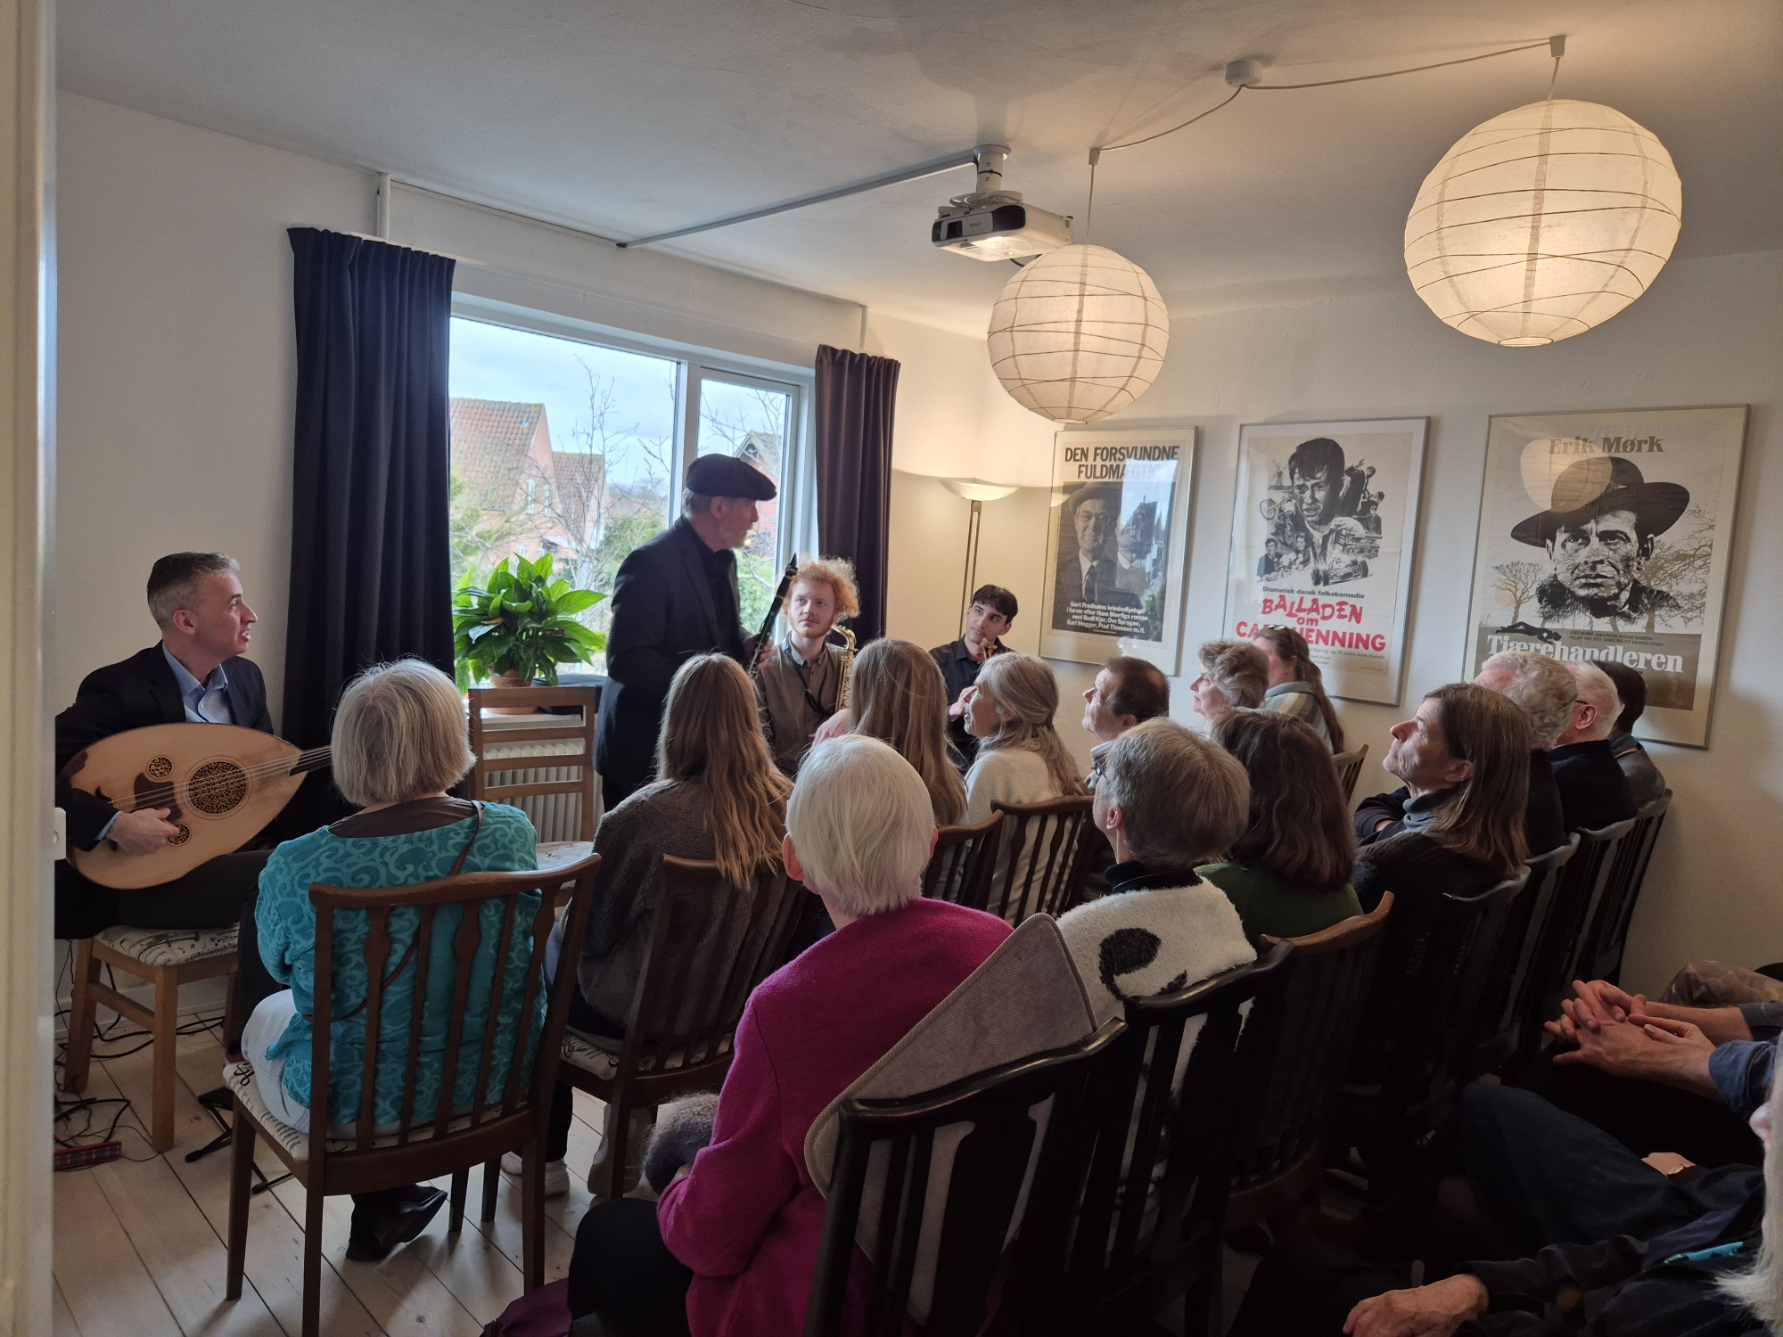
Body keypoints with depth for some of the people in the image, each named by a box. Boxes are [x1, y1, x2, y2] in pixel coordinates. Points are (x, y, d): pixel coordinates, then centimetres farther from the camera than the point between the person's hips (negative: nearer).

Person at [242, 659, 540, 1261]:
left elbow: (278, 964, -1)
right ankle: (388, 1202, 36)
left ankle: (381, 1201, 32)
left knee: (267, 1014, 29)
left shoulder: (296, 867, -24)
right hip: (493, 1086, 2)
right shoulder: (512, 833, -17)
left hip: (349, 1101, -2)